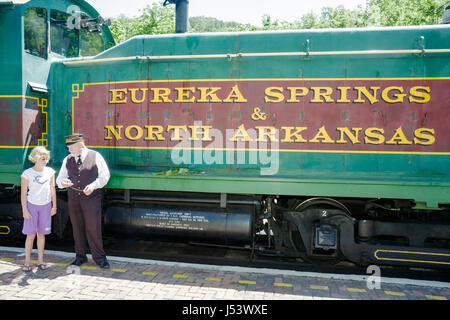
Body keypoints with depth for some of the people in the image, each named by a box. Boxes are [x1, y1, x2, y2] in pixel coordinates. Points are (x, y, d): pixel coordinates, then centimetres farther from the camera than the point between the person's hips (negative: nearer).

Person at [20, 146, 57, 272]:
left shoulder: (50, 171, 2)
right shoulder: (27, 173, -8)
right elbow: (23, 193, -5)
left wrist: (54, 206, 7)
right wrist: (25, 210, -8)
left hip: (46, 206, 3)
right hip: (32, 205, -3)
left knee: (41, 234, 9)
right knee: (31, 234, -1)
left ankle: (40, 260, 17)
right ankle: (27, 262, 11)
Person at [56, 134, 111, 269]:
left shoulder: (95, 156, -1)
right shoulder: (67, 160, 11)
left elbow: (105, 175, -1)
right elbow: (59, 178, 14)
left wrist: (93, 186, -15)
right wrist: (62, 183, -10)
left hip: (91, 198, -4)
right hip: (73, 199, 4)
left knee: (93, 228, -3)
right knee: (77, 228, 10)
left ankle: (99, 257, 10)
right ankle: (80, 257, 25)